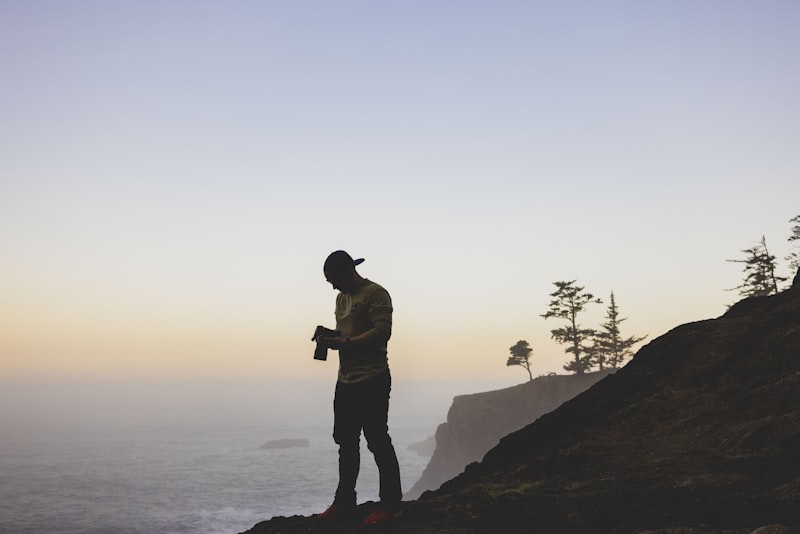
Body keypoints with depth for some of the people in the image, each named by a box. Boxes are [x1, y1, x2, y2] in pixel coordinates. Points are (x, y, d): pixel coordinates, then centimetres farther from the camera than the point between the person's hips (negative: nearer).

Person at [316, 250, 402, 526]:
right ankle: (344, 502, 22)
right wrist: (330, 337, 2)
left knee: (378, 441, -2)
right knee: (346, 443, 13)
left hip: (372, 381, -9)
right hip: (345, 381, 9)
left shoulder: (376, 294, -11)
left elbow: (382, 332, -20)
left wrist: (346, 343, -22)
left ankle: (390, 503, 9)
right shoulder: (342, 298, 16)